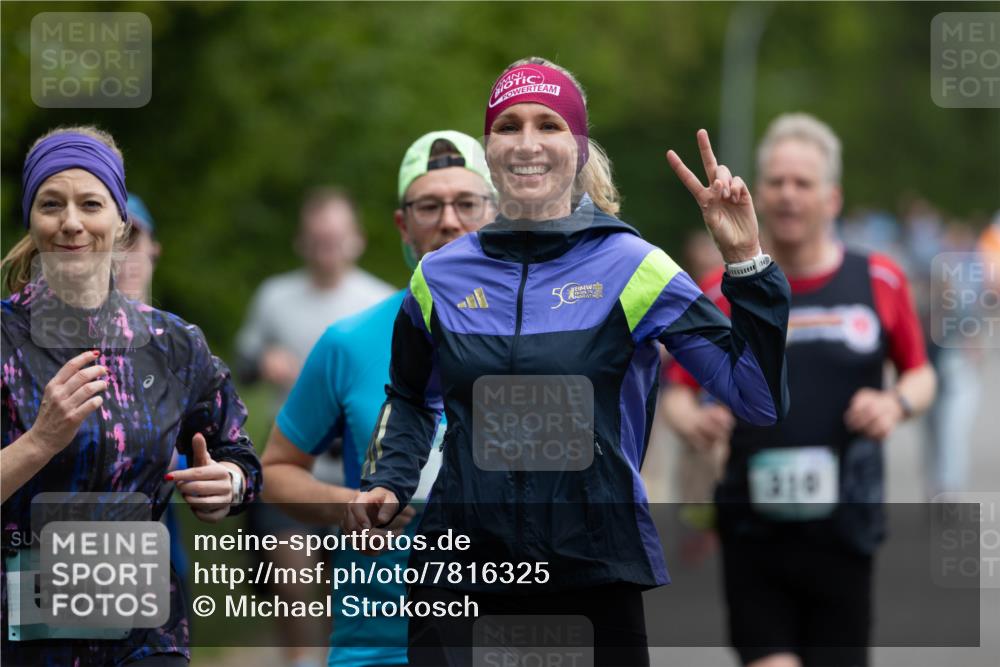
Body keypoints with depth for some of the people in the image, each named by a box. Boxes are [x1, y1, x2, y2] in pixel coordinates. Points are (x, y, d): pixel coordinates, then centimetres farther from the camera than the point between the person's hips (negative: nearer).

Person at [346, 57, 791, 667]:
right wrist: (386, 484, 9)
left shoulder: (633, 268, -3)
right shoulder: (441, 275, 7)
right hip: (459, 575, 2)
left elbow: (758, 400, -7)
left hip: (596, 568, -2)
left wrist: (747, 262, -14)